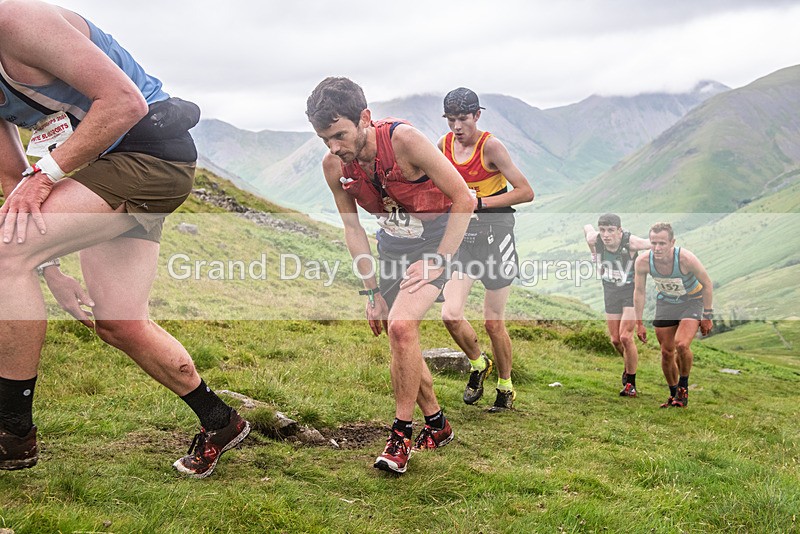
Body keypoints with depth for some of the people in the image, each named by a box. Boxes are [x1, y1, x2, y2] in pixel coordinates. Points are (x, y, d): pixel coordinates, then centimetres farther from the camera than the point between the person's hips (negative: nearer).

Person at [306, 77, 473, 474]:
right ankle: (436, 425, 30)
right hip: (392, 242, 6)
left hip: (437, 236, -6)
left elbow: (463, 199, -20)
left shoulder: (404, 139, -27)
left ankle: (401, 433, -7)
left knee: (400, 325, -24)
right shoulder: (333, 166, -11)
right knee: (398, 338, 10)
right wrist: (373, 292, -1)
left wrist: (438, 262, -23)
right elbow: (353, 229, 1)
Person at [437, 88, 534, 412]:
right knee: (450, 314, -11)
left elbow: (526, 192, -16)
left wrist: (480, 203, -19)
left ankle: (506, 388, 24)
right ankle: (478, 364, 19)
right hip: (462, 235, 5)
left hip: (495, 233, -4)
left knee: (493, 323, 2)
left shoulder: (490, 146, -13)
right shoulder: (445, 145, 3)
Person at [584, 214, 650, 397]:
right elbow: (587, 227, 6)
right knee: (615, 339, 7)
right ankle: (629, 366, 39)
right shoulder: (594, 239, -18)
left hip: (632, 290, -4)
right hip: (611, 291, 4)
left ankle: (631, 383, 0)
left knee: (626, 337, -15)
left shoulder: (631, 242, -28)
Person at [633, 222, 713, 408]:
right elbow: (639, 292, -7)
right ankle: (673, 395, 25)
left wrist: (707, 316, -10)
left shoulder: (686, 259, -33)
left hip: (692, 301, -3)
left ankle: (683, 387, 1)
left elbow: (707, 284, -16)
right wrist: (639, 323, -4)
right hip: (665, 302, 4)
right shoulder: (642, 262, -24)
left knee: (681, 344, -24)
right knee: (666, 352, 5)